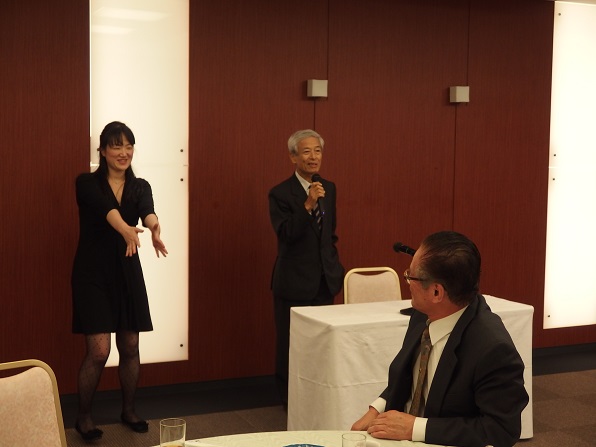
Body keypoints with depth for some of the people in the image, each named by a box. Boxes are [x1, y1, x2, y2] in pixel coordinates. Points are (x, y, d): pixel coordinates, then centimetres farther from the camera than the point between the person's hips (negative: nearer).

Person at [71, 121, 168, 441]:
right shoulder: (87, 183, -8)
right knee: (98, 351, -7)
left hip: (128, 274, 4)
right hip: (93, 273, -4)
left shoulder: (140, 187, 4)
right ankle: (83, 416, 14)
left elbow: (147, 211, -19)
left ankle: (129, 411, 29)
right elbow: (105, 208, -29)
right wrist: (126, 230, -50)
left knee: (130, 348, 9)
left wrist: (154, 228, -43)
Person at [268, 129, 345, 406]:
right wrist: (308, 204, -31)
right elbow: (285, 234, -23)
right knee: (290, 343, 5)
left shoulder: (329, 189, 8)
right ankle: (290, 400, 19)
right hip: (294, 282, -5)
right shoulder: (280, 194, -11)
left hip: (324, 279, 5)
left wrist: (335, 265, 15)